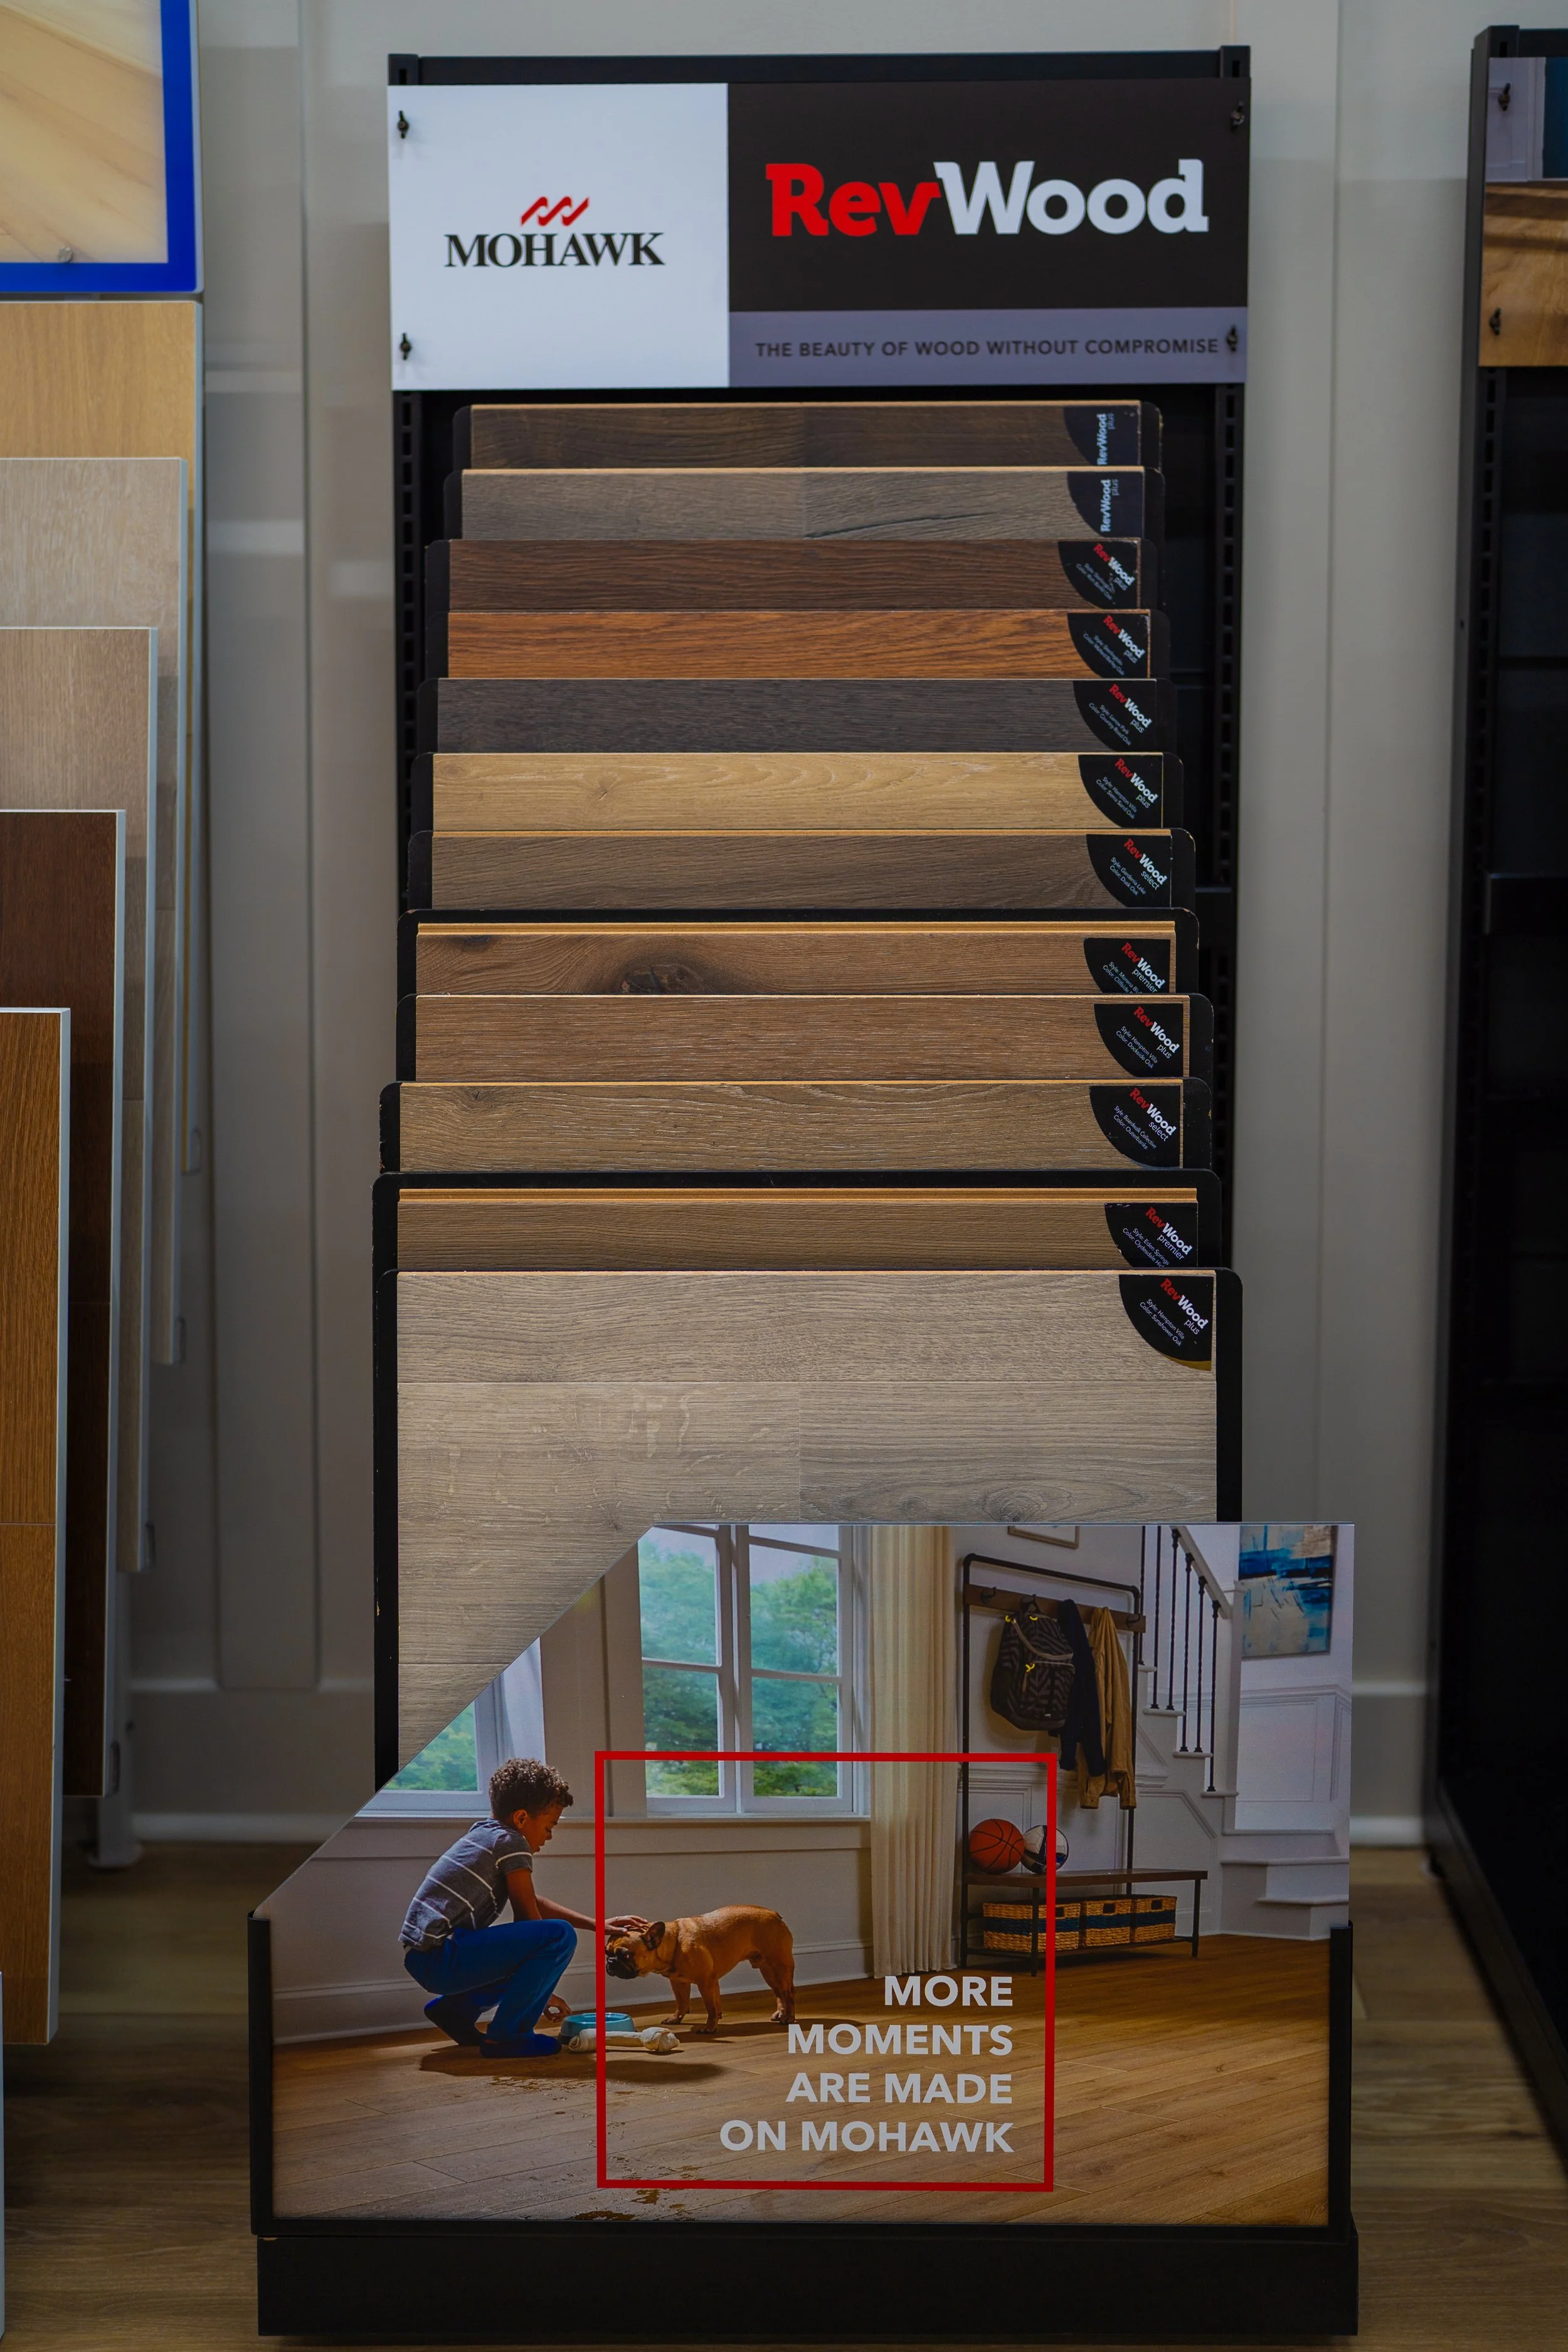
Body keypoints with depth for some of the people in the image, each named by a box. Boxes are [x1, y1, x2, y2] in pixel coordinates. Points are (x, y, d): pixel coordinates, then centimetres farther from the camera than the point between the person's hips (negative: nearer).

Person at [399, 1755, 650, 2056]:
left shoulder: (483, 1833, 18)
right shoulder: (511, 1842, -9)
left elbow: (533, 1903, 27)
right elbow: (527, 1916, -4)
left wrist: (596, 1925, 25)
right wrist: (543, 1991, 6)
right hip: (441, 1959, -10)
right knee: (561, 1936, -17)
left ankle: (455, 2009, 18)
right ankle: (506, 2036, -10)